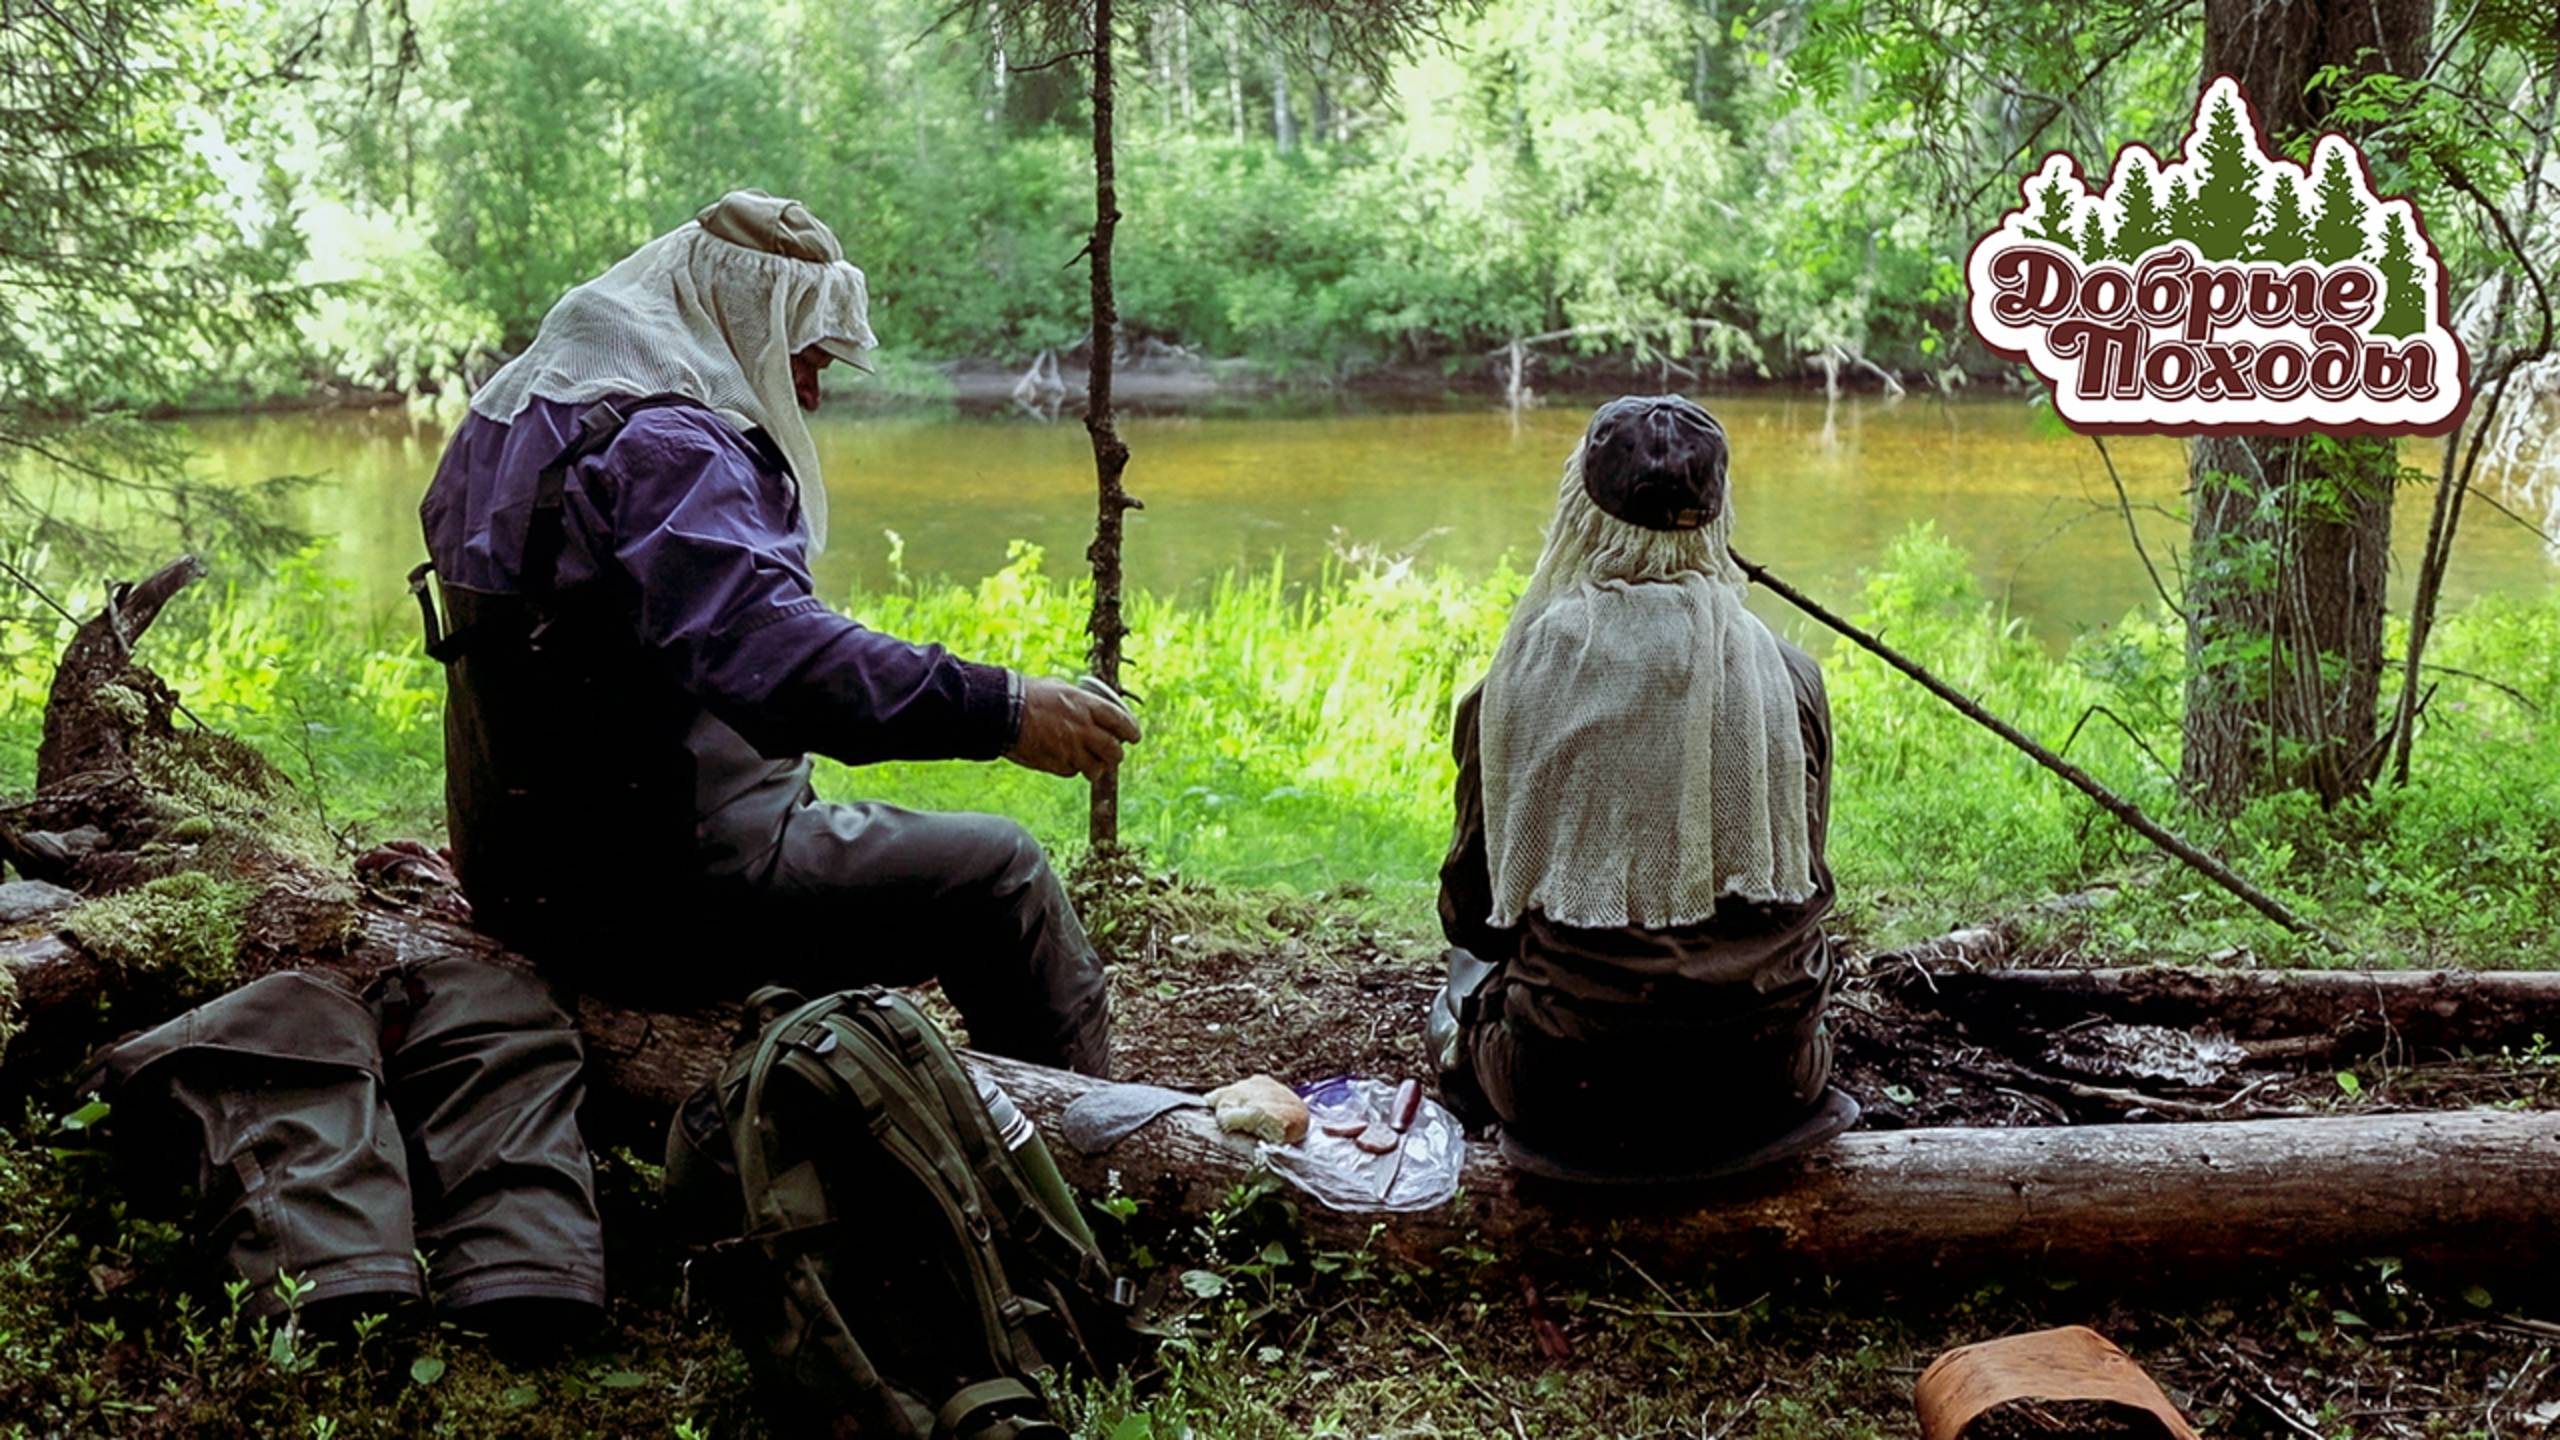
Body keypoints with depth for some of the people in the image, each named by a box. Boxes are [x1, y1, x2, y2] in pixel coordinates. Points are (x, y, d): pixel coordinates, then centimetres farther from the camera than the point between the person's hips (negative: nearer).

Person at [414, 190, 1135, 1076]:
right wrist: (999, 711, -36)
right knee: (995, 872, 0)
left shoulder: (520, 417, 13)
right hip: (659, 894, -10)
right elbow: (762, 646, -35)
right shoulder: (668, 444, -19)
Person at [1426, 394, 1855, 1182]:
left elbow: (1470, 904, 1)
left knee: (1471, 979, 32)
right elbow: (1801, 882, 8)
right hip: (1763, 1090, 0)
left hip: (1573, 1095, 0)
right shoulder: (1785, 674, -5)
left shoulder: (1526, 671, -10)